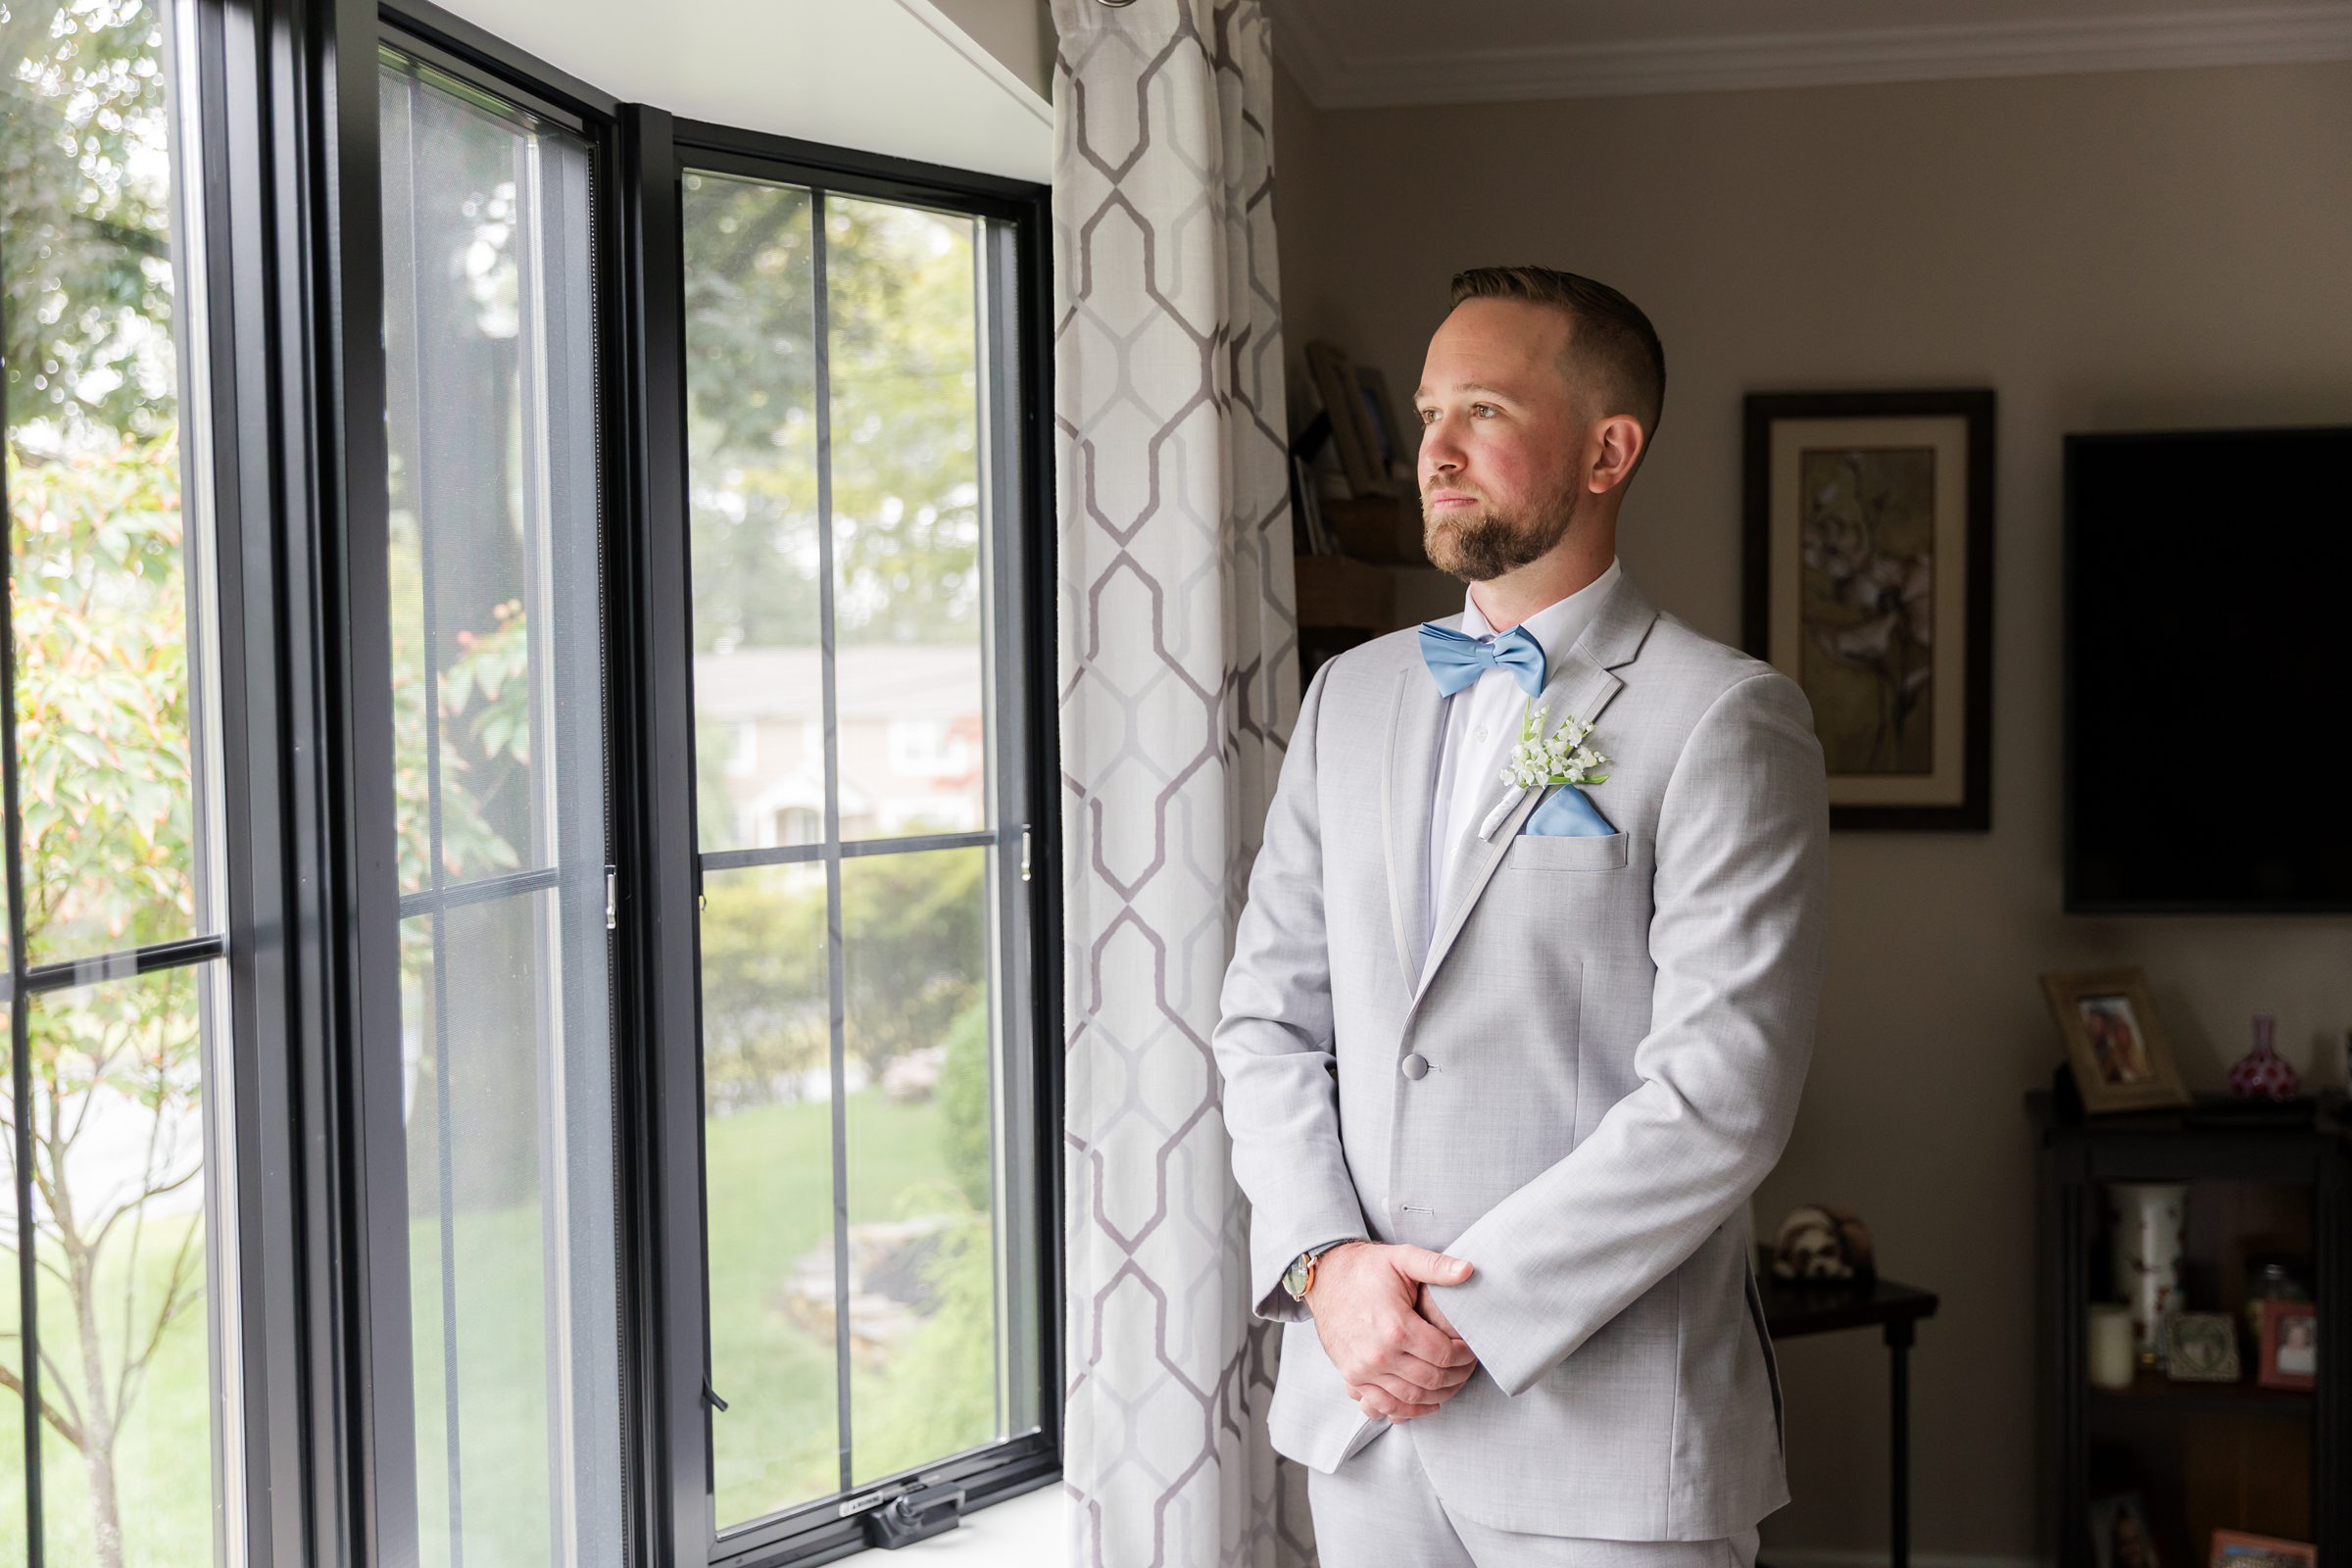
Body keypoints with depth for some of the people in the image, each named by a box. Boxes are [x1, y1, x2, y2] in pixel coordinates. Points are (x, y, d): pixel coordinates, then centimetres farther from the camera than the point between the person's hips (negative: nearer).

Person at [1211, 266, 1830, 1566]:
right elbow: (1266, 1017, 8)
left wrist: (1468, 1305, -15)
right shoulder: (1349, 696, 10)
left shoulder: (1727, 719, -9)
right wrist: (1325, 1261, -7)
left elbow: (1723, 1095, -16)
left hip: (1603, 1421, -5)